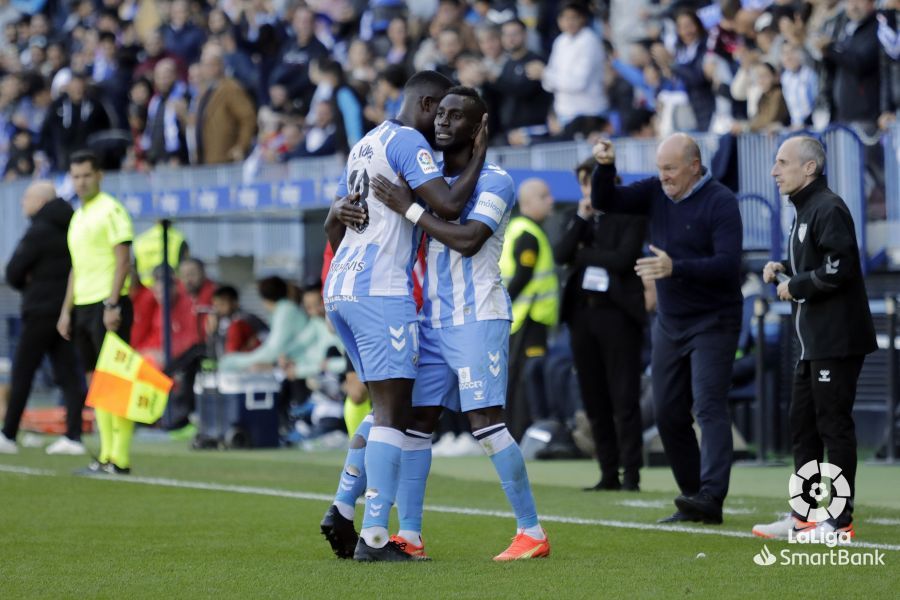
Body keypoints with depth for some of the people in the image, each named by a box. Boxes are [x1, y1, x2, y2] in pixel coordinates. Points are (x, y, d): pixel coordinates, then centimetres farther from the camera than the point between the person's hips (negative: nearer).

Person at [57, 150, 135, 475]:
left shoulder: (111, 210, -6)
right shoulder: (77, 217, 19)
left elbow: (123, 259, -13)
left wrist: (111, 305, -19)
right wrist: (66, 310, 18)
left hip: (107, 304, -9)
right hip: (83, 306, 9)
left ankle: (120, 458, -10)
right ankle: (106, 454, 9)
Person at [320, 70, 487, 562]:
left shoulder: (364, 145, 21)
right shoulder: (408, 143, -7)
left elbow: (332, 222, 30)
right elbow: (449, 206, -19)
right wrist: (479, 157, -4)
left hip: (340, 290, 9)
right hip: (382, 291, -9)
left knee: (384, 403, 18)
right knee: (392, 409, -8)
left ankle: (344, 510, 10)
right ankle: (373, 535, -12)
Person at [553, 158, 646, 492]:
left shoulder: (630, 215, -3)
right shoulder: (577, 216, 15)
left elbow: (623, 258, -15)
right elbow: (560, 254, 1)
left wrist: (583, 254, -5)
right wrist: (581, 219, -6)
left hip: (617, 311, -6)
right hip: (582, 311, 6)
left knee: (624, 399, -6)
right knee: (594, 399, 7)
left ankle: (631, 473, -5)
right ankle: (609, 473, 12)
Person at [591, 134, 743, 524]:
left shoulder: (720, 202, -14)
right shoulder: (657, 193, 6)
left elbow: (728, 264, -23)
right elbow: (605, 202, 7)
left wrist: (676, 268, -32)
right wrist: (605, 168, -11)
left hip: (713, 323, -7)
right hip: (669, 323, 7)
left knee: (709, 407, -17)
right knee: (668, 413, 7)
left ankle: (711, 497, -26)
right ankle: (691, 496, 14)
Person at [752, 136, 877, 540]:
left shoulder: (828, 209, -15)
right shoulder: (803, 211, 17)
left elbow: (839, 269, -24)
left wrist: (794, 286, -13)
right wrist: (782, 270, 8)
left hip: (836, 341, -11)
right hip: (813, 342, 11)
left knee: (834, 427, -6)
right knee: (802, 426, 14)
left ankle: (839, 521, -2)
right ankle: (804, 516, 20)